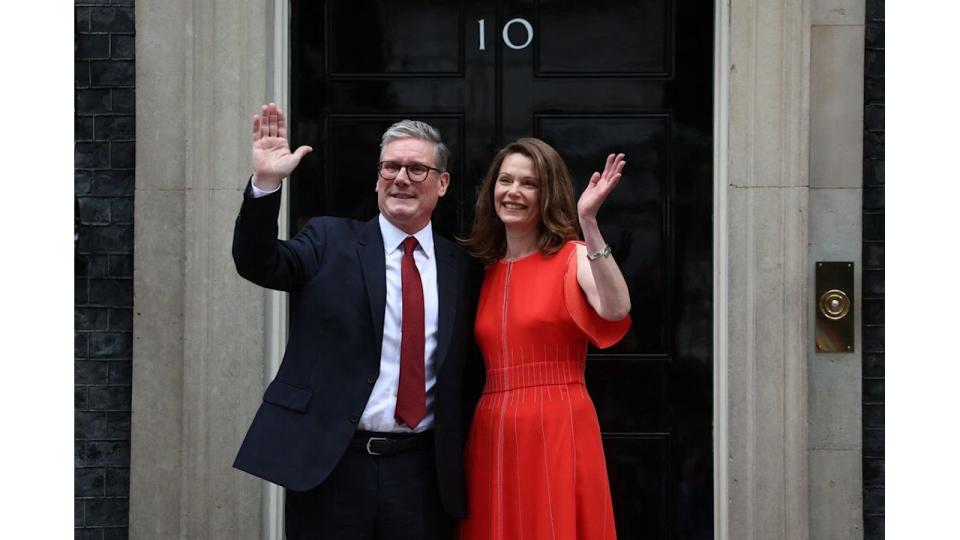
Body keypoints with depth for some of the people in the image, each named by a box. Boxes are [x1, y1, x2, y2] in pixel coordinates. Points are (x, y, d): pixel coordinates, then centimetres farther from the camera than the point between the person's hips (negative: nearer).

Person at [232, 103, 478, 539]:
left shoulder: (459, 266, 8)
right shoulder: (330, 241, 3)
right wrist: (266, 182, -24)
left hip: (422, 471, 2)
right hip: (328, 465, -2)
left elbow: (462, 369, 11)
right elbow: (258, 263, -11)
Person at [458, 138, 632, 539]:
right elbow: (482, 363, 14)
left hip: (558, 429, -5)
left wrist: (588, 223, -26)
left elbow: (616, 310, -23)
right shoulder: (485, 270, 13)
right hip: (492, 434, 5)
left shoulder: (574, 256, -2)